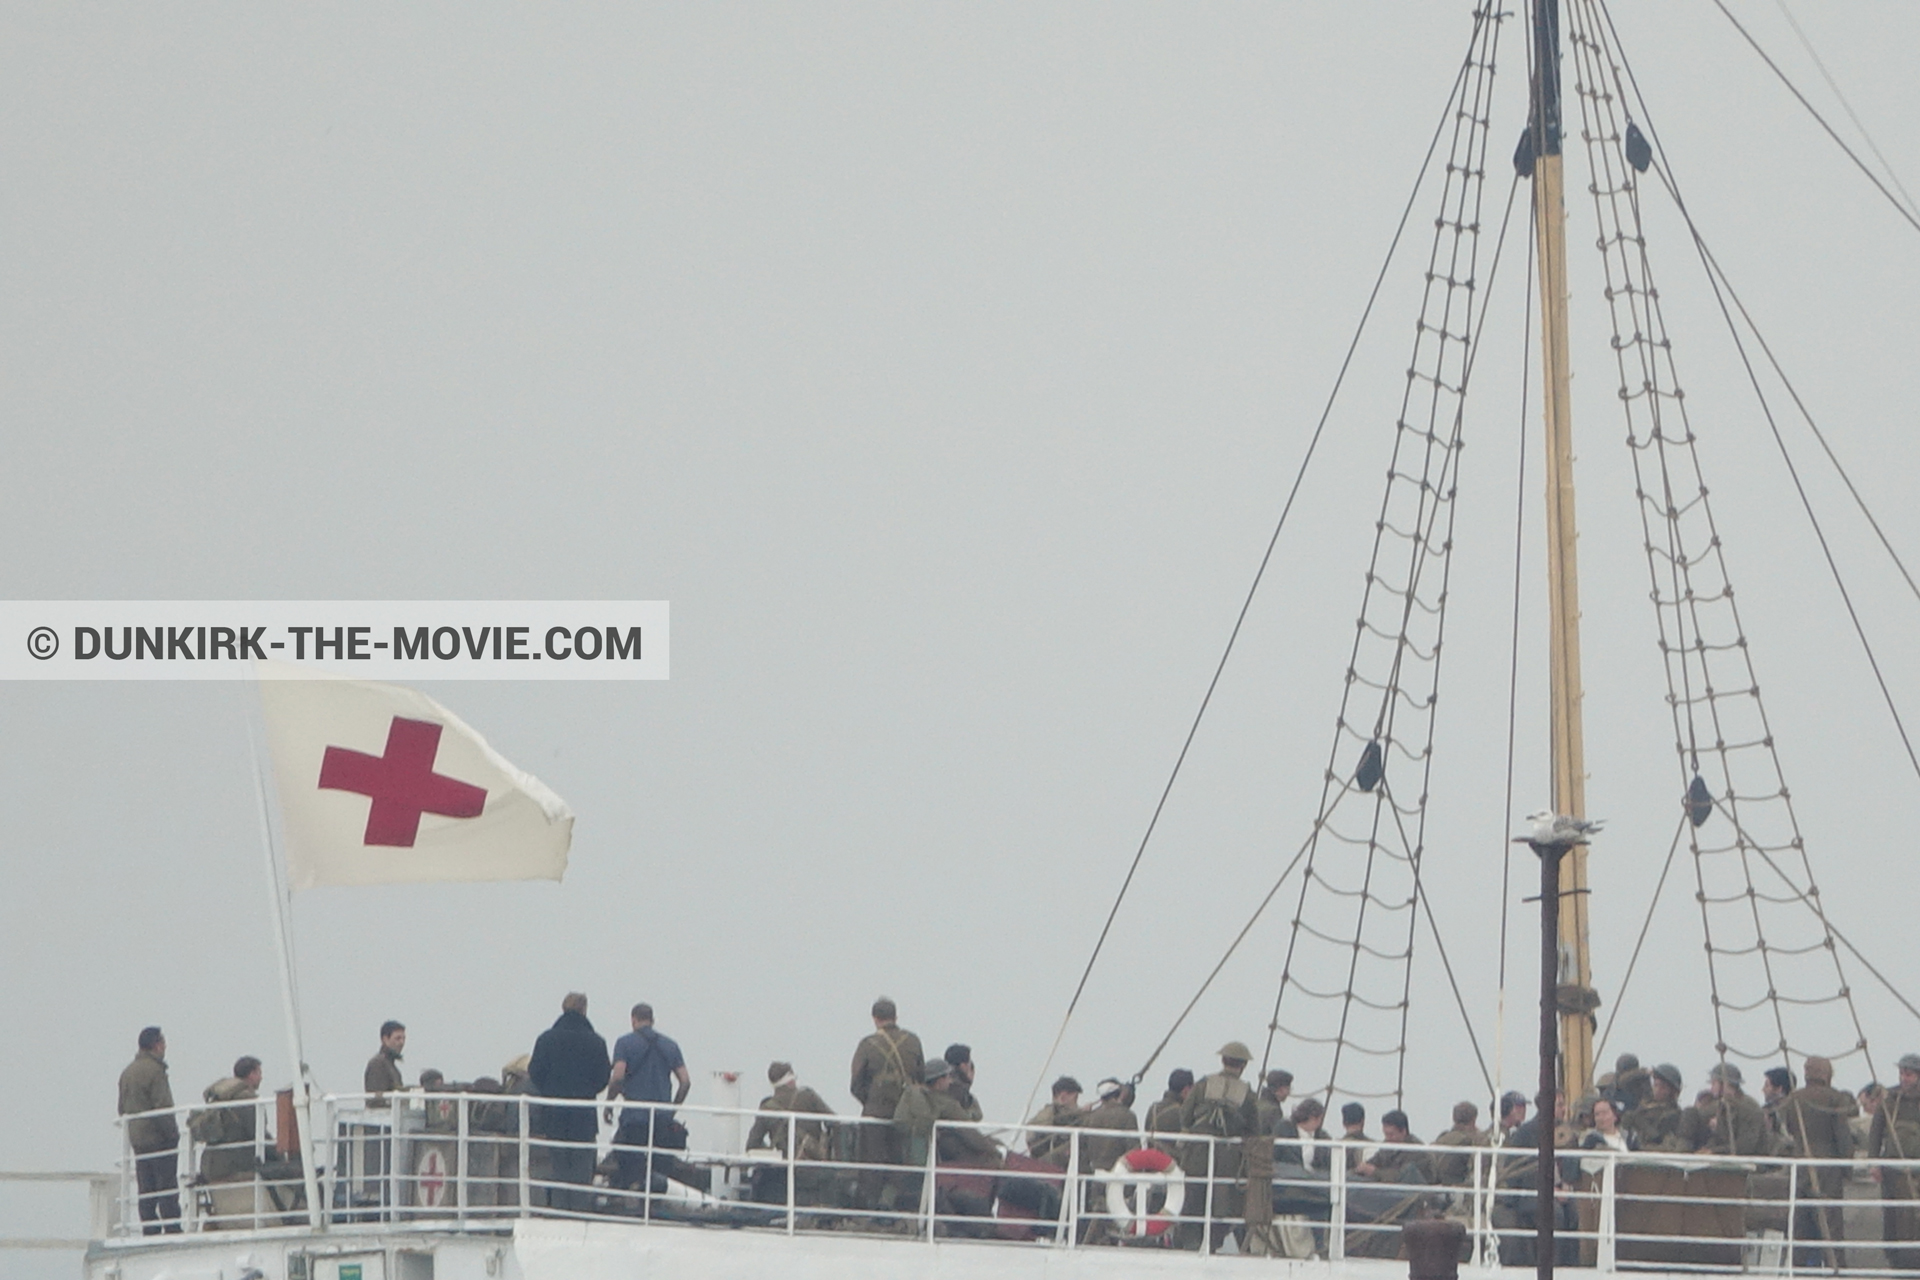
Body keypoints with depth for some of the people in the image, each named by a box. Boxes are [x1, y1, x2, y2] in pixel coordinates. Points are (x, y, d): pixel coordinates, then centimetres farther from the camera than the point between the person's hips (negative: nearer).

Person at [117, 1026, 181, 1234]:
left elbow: (123, 1108, 18)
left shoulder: (128, 1072, 15)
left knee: (146, 1191, 8)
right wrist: (172, 1133, -12)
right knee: (167, 1188, -6)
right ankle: (172, 1230, -9)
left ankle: (149, 1232, 6)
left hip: (137, 1139, 8)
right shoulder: (154, 1070, -13)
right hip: (159, 1138, -8)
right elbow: (162, 1107, -17)